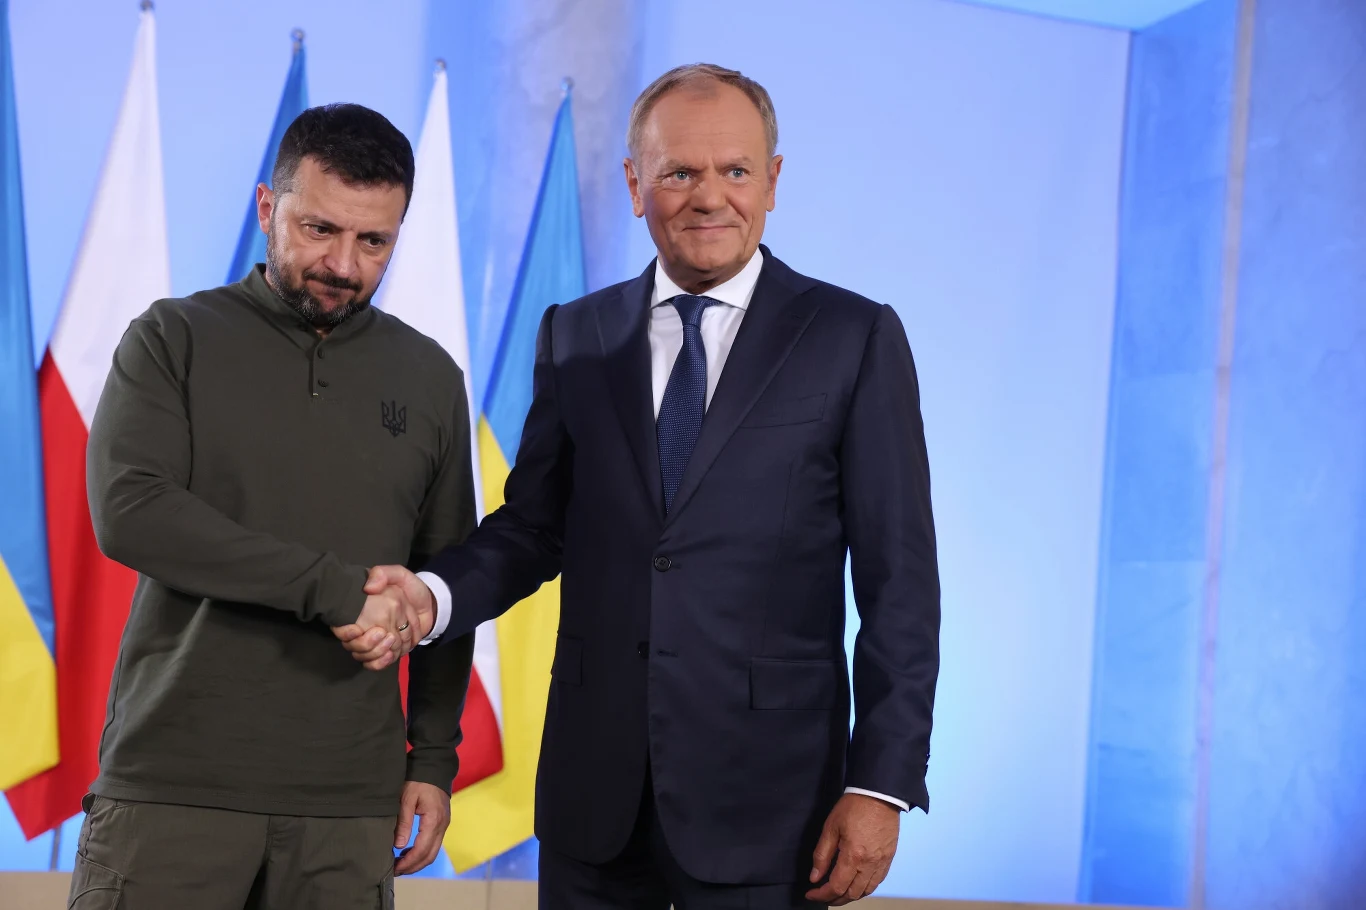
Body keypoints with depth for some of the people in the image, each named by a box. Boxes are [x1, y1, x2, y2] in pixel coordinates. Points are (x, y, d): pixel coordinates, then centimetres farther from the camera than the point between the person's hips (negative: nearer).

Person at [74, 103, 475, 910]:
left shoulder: (429, 378, 11)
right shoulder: (173, 341, 3)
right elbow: (128, 513, -12)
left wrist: (436, 755, 8)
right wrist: (329, 584, -17)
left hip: (348, 799, 2)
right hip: (173, 786, -2)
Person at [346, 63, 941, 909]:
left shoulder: (855, 339, -3)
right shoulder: (576, 337, 8)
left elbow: (899, 582, -4)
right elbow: (535, 524, 10)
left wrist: (883, 783, -9)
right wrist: (430, 595, -11)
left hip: (760, 800, -3)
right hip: (594, 792, 3)